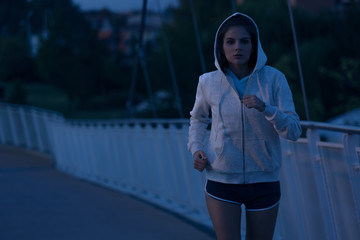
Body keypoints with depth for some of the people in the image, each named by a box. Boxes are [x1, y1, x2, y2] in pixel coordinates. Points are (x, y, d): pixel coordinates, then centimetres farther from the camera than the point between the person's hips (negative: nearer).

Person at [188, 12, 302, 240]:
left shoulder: (274, 78, -9)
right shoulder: (209, 82, -4)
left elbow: (294, 131, -12)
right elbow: (198, 118, 17)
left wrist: (265, 109, -28)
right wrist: (196, 148, 0)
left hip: (264, 181, 0)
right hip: (222, 181, 0)